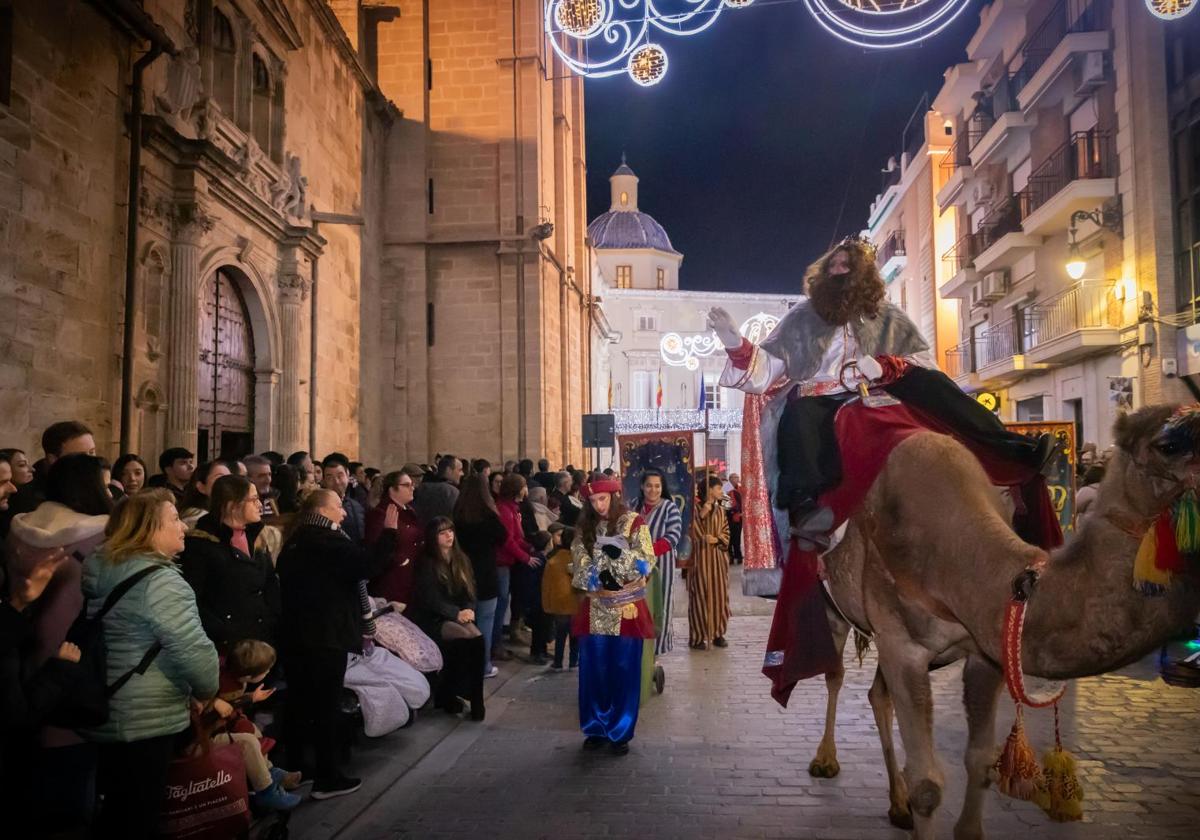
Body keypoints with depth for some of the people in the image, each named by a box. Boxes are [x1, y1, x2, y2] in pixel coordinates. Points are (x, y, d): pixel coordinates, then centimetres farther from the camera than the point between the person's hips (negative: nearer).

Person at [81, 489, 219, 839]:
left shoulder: (99, 568, 8)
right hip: (145, 719, -9)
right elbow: (193, 651, -24)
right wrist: (208, 691, -6)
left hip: (102, 711, 9)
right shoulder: (158, 579, -21)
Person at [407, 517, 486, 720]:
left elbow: (470, 592, 11)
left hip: (458, 616, 5)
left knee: (478, 638, -28)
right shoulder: (427, 564, -3)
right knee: (467, 638, -31)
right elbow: (431, 600, -11)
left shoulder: (461, 559, 14)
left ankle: (475, 699, -20)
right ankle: (446, 694, -17)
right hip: (432, 620, -5)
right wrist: (456, 613, -21)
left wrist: (469, 610, -11)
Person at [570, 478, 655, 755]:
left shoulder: (634, 523, -3)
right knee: (594, 670, 6)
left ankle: (621, 732, 15)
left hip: (626, 607, -3)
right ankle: (596, 728, 21)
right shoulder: (586, 527, 8)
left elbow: (647, 562, -10)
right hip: (595, 608, 3)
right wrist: (596, 577, -17)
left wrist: (620, 554, -24)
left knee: (624, 670, 2)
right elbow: (579, 564, 1)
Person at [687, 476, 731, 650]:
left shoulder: (720, 510, 11)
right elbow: (693, 532, -14)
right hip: (700, 557, -5)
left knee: (719, 595, 7)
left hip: (718, 558, 5)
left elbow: (726, 533, 9)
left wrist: (717, 539, -10)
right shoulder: (696, 508, -6)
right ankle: (698, 636, 2)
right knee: (700, 595, -4)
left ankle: (718, 633, 18)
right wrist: (701, 515, -23)